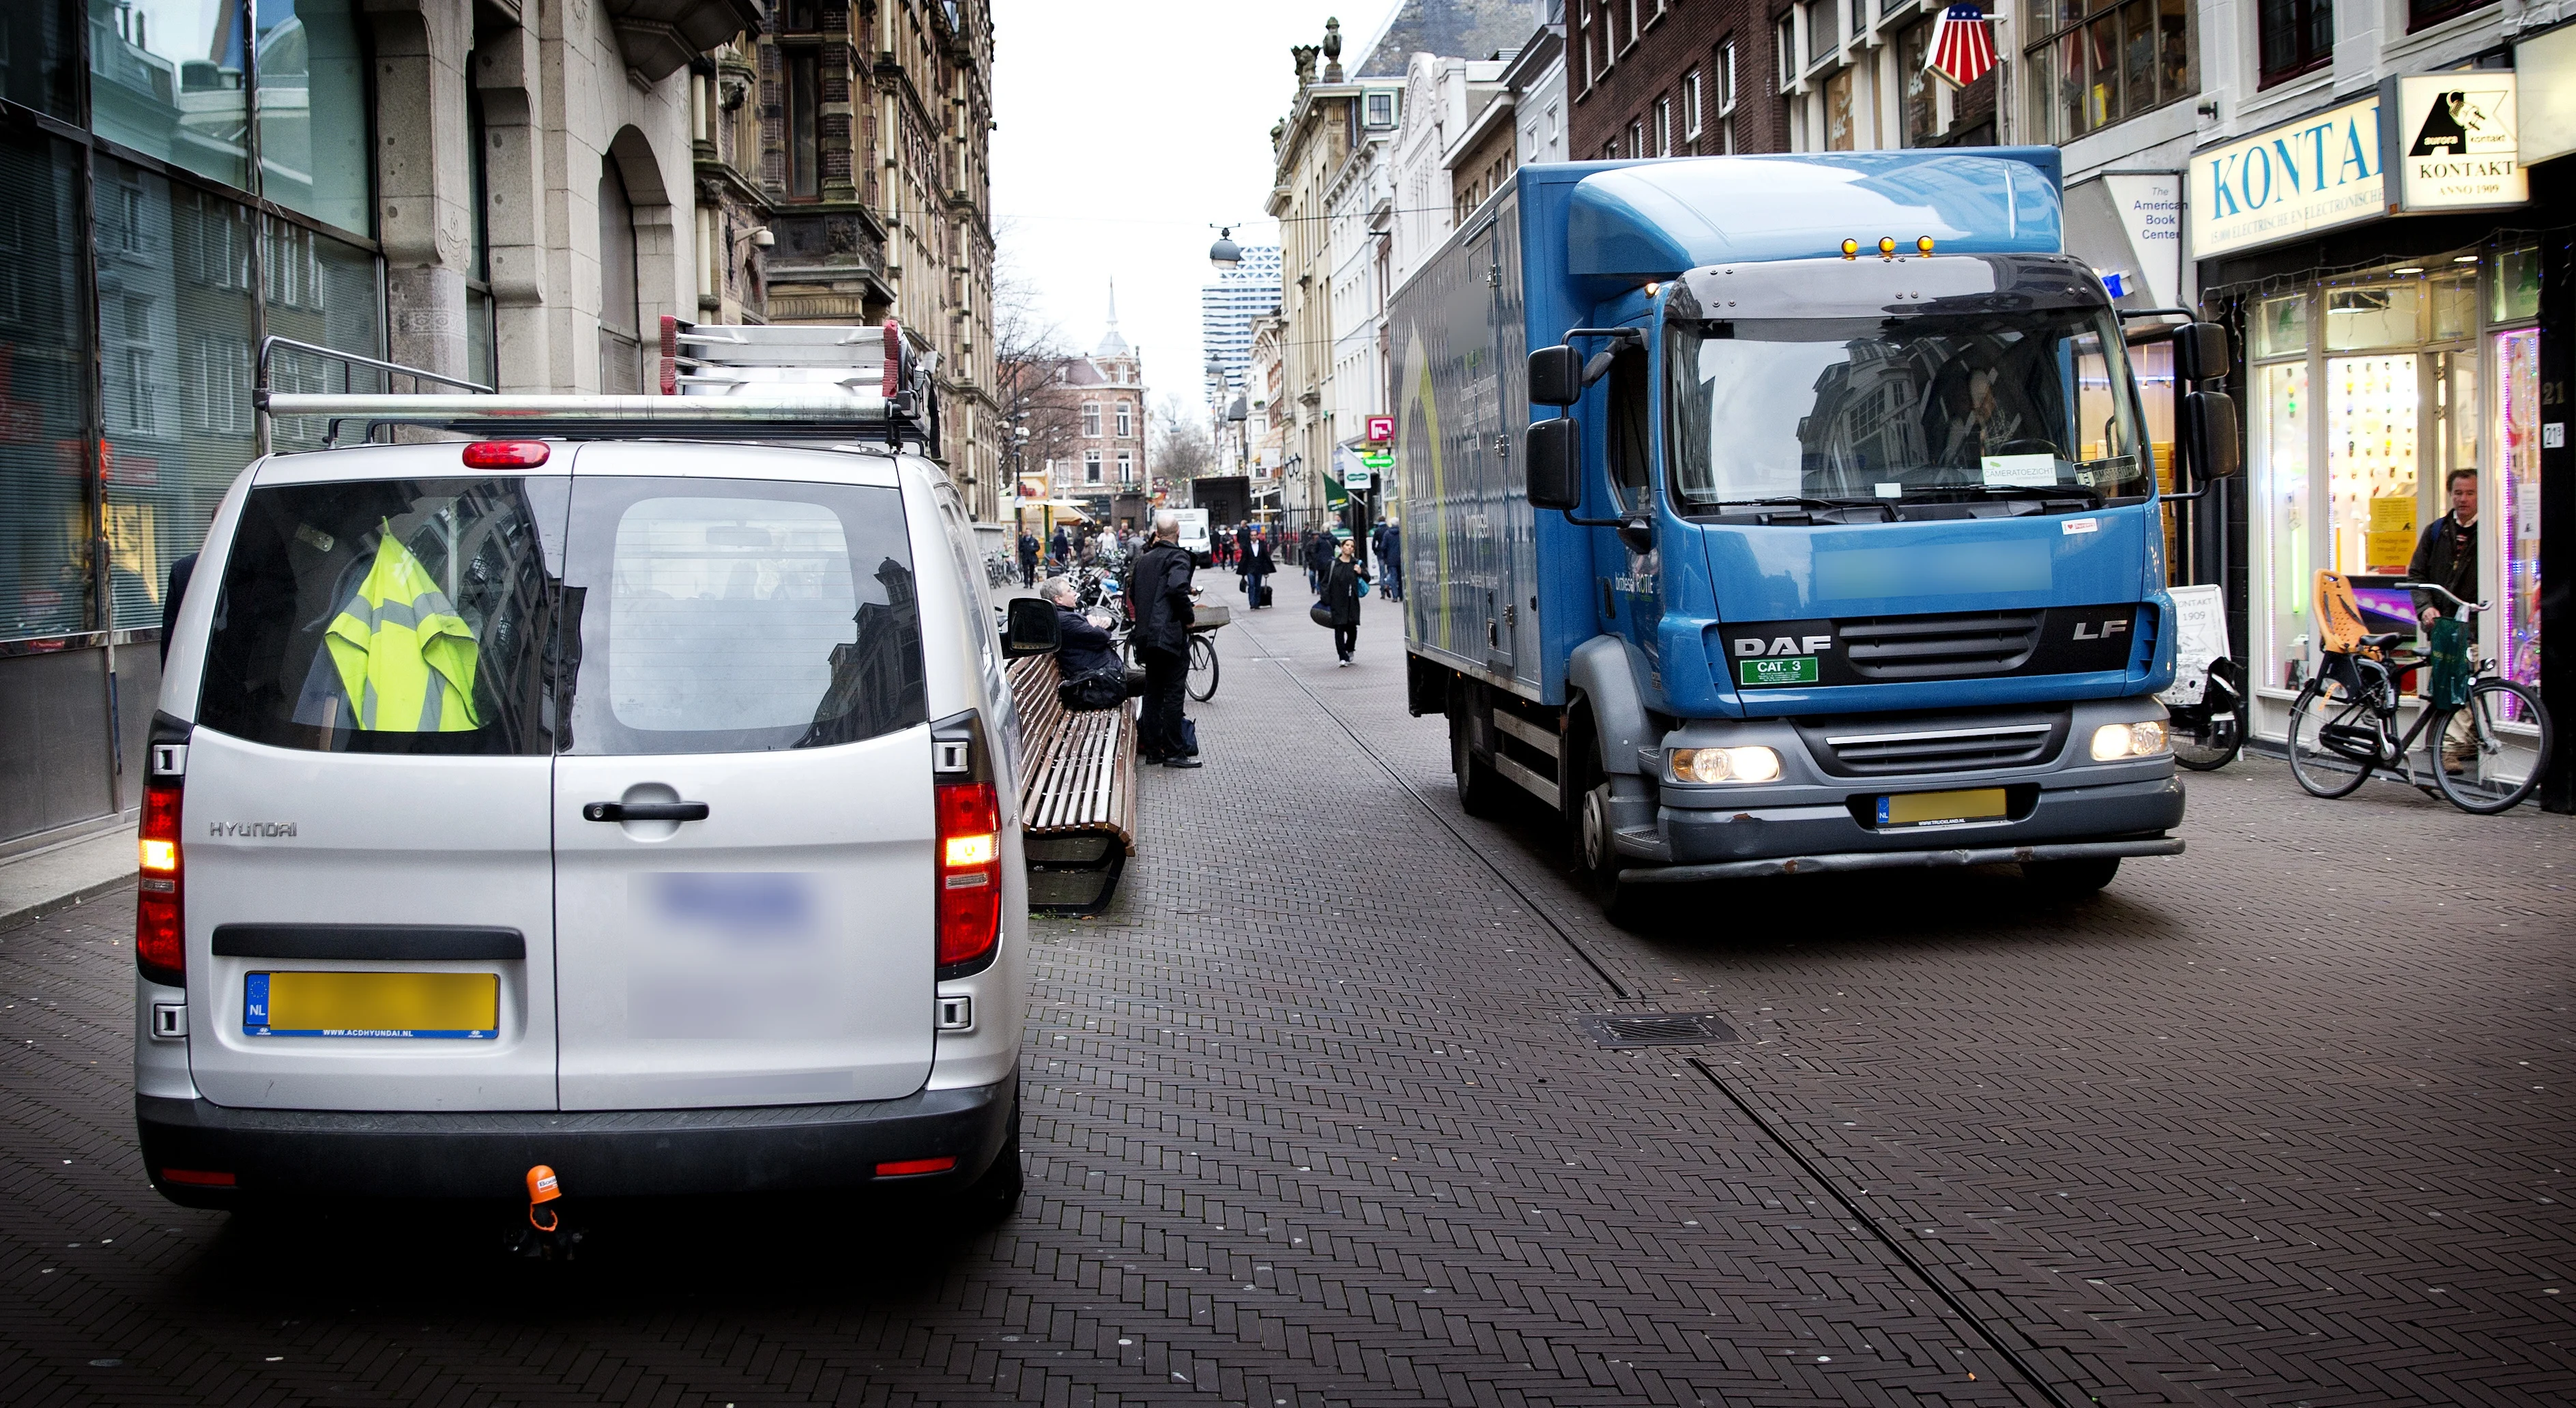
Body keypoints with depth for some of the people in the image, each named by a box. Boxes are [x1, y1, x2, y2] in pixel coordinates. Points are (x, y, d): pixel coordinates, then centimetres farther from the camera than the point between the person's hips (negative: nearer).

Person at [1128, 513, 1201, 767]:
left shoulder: (1144, 559, 13)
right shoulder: (1178, 557, -9)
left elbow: (1132, 593, 16)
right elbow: (1178, 587, -25)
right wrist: (1188, 617, -12)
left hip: (1147, 636, 7)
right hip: (1171, 634, -7)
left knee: (1152, 692, 12)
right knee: (1173, 693, -4)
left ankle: (1152, 749, 15)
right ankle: (1173, 752, -3)